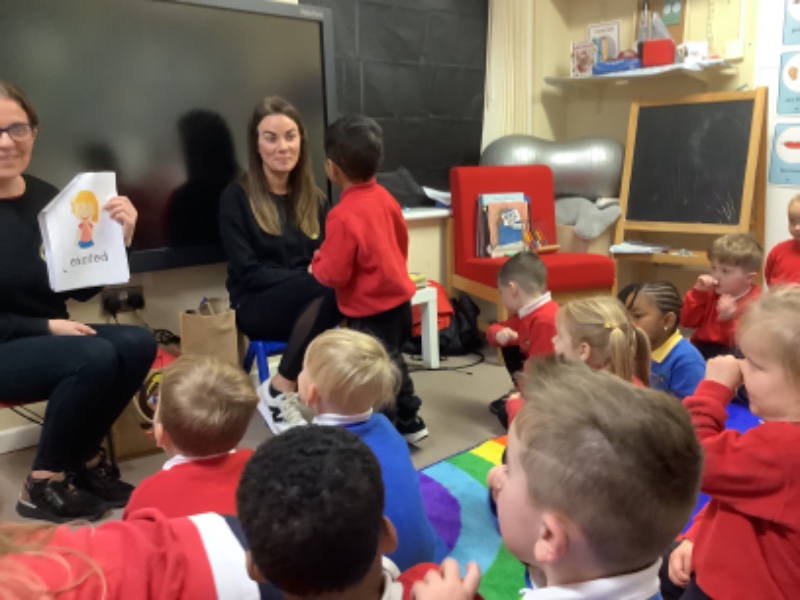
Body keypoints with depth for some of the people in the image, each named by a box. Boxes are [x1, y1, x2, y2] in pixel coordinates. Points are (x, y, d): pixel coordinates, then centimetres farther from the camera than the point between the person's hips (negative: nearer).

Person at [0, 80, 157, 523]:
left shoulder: (47, 199, 1)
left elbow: (82, 289, 0)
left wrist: (118, 239, -15)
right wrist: (46, 326, -20)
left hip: (49, 336, 5)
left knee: (138, 344, -20)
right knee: (96, 357, -30)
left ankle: (85, 459, 2)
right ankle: (43, 485, -7)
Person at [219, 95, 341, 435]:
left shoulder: (313, 199, 13)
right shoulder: (237, 197, -2)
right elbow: (248, 273, -9)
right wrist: (307, 277, -21)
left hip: (306, 306, 4)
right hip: (257, 307, -4)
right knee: (329, 289, -34)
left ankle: (282, 389, -17)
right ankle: (279, 392, -18)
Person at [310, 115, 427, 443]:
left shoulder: (344, 215, -24)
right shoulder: (383, 196, 0)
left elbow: (334, 275, -22)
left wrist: (317, 262, -2)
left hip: (371, 311, -9)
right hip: (398, 297, 9)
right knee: (391, 363, 25)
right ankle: (409, 422, 40)